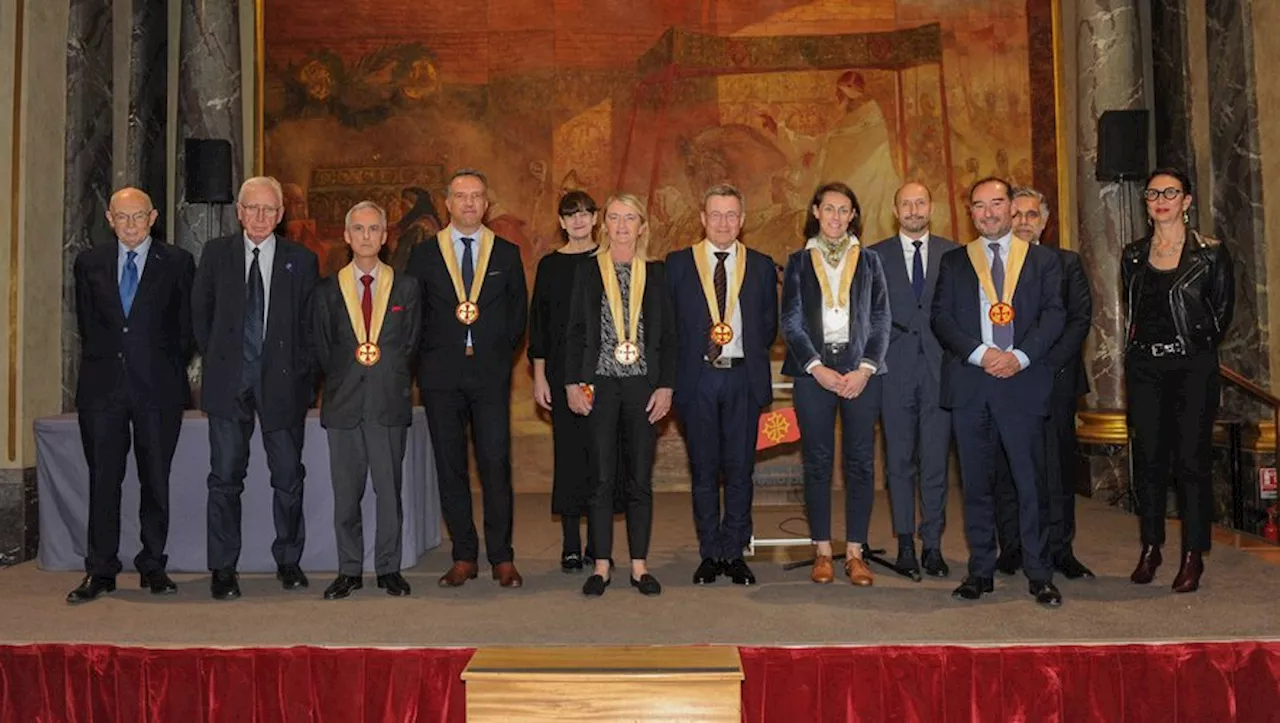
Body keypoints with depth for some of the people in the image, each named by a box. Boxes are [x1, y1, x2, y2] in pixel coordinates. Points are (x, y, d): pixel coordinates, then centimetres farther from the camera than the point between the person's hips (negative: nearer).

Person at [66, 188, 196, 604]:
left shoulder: (177, 263, 4)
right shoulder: (89, 263, 11)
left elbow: (186, 325, 6)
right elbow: (86, 324, 15)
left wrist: (170, 371, 4)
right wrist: (103, 363, 9)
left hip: (158, 386, -2)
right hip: (103, 386, 2)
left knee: (156, 479, 4)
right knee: (103, 479, 4)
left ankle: (153, 566, 14)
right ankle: (100, 571, 11)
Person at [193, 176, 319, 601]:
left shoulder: (302, 261, 4)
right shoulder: (216, 254, 7)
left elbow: (311, 323, 6)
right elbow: (200, 312, 14)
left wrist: (301, 371, 0)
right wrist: (214, 358, 8)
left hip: (281, 379, 0)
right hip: (228, 381, 1)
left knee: (289, 476, 5)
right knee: (225, 476, 2)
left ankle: (288, 561, 20)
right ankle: (223, 569, 11)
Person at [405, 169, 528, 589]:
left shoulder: (507, 253, 9)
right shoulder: (424, 254, 8)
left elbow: (519, 311, 12)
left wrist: (500, 351, 6)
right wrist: (430, 354, 3)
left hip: (491, 373, 0)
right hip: (441, 375, 1)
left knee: (496, 465, -4)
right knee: (450, 468, 4)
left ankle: (502, 558, 5)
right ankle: (464, 557, 13)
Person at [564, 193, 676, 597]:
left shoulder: (656, 274, 8)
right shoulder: (588, 273, 7)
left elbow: (667, 335, 6)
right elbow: (574, 333, 5)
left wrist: (666, 386, -2)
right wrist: (573, 384, -3)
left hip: (644, 385, 1)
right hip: (599, 385, 0)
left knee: (640, 479, 5)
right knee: (602, 478, 1)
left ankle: (639, 566, 14)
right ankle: (602, 566, 10)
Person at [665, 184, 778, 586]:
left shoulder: (761, 266, 9)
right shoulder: (678, 264, 6)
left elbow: (769, 326, 12)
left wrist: (749, 349, 0)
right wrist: (688, 355, -3)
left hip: (743, 377, 1)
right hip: (697, 377, -1)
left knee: (740, 469, 4)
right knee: (704, 469, 6)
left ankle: (734, 553, 15)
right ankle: (710, 554, 15)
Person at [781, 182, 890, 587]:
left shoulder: (869, 261, 12)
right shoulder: (799, 262, 9)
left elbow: (881, 321, 7)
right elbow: (791, 322, 3)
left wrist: (866, 369, -7)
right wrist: (818, 368, -9)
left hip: (860, 371, 1)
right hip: (813, 371, -1)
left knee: (860, 462, 0)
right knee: (817, 462, 1)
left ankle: (854, 552, 7)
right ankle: (823, 551, 8)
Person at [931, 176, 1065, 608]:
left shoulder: (1043, 260, 12)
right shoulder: (953, 262, 13)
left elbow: (1054, 315, 2)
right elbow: (941, 318, 3)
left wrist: (1020, 356, -13)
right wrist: (980, 353, -11)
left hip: (1023, 381, -1)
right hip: (968, 383, 1)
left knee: (1031, 480, -2)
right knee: (976, 482, 5)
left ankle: (1039, 575, 8)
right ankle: (980, 572, 14)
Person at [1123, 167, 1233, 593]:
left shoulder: (1211, 253, -2)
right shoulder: (1133, 255, 8)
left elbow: (1223, 310, 5)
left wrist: (1198, 347, 8)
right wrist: (1142, 344, 10)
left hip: (1194, 367, -3)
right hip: (1144, 367, 3)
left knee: (1192, 459, -1)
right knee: (1148, 457, 6)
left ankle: (1193, 555, 7)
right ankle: (1151, 547, 17)